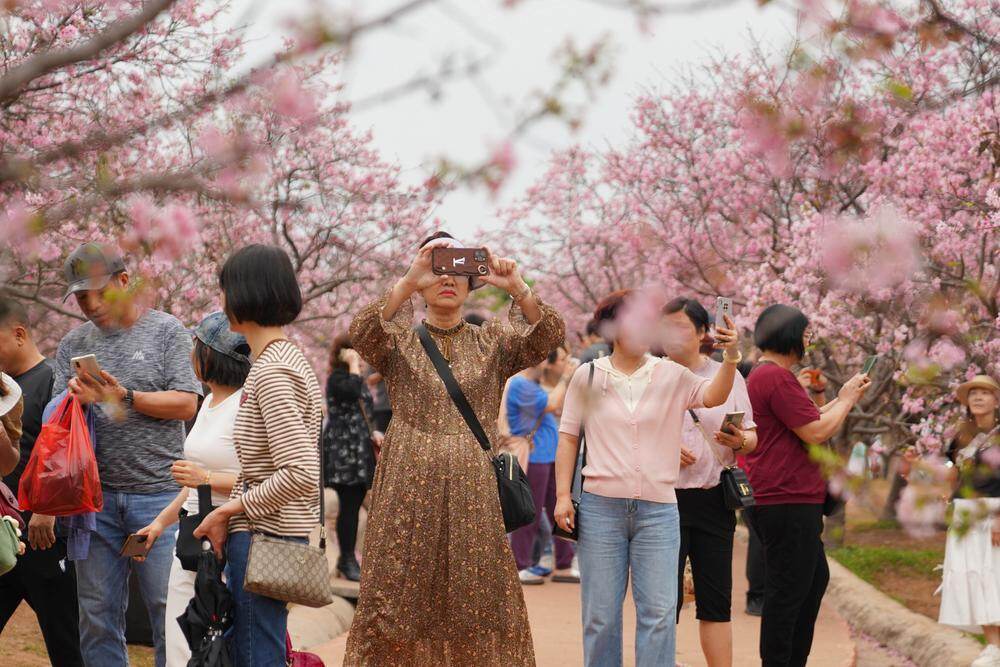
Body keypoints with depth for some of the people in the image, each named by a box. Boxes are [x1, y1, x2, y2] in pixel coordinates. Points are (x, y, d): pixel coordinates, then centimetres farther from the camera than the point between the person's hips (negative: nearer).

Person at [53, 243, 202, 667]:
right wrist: (76, 399, -13)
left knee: (168, 611, -1)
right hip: (94, 496, 4)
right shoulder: (74, 344, 13)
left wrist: (126, 398, -16)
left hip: (157, 494, -3)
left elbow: (186, 405, -5)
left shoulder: (166, 331, 2)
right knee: (97, 615, 5)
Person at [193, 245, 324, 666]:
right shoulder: (288, 358, 15)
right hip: (283, 532, 10)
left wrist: (228, 511, -14)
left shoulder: (271, 372, -16)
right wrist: (230, 514, 10)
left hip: (261, 537, -10)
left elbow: (300, 474, -24)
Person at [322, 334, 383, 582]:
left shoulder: (357, 378, 19)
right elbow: (352, 392, -30)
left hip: (360, 450, 9)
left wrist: (373, 433, 11)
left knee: (354, 504, 9)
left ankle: (348, 556, 15)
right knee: (349, 505, -9)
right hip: (342, 450, -9)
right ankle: (347, 560, -5)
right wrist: (353, 364, -18)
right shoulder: (337, 378, -8)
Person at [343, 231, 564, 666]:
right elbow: (362, 334, -16)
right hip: (408, 488, -1)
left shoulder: (493, 341, 10)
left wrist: (517, 289, -25)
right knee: (401, 606, -2)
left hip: (472, 492, 1)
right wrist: (407, 282, -29)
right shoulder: (398, 339, 7)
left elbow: (549, 337, -7)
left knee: (476, 605, -1)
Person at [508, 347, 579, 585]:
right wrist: (564, 379, -10)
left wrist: (567, 380, 11)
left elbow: (559, 409, 17)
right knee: (529, 517, -3)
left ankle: (563, 567, 16)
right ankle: (520, 568, 6)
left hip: (549, 457, 10)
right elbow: (551, 404, -22)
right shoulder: (520, 384, -15)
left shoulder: (534, 384, 17)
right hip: (532, 459, -10)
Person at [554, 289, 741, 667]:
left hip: (657, 509, 0)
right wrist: (563, 495, -1)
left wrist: (731, 359, -29)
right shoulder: (588, 376, 4)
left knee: (659, 611, -2)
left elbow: (713, 396, -12)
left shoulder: (671, 375, 4)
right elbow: (568, 438, 6)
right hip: (600, 505, 0)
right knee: (601, 613, 6)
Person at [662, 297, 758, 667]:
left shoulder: (728, 376, 10)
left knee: (716, 598, 4)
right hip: (665, 495, -2)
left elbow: (752, 437, 12)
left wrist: (740, 441, -11)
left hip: (714, 498, 2)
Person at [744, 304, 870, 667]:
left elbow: (806, 421, 25)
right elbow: (816, 432, -17)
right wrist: (847, 399, -3)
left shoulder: (762, 374, 18)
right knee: (788, 591, -5)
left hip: (784, 500, 12)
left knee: (815, 578, 20)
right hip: (788, 502, -12)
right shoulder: (777, 377, -18)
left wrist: (843, 398, 19)